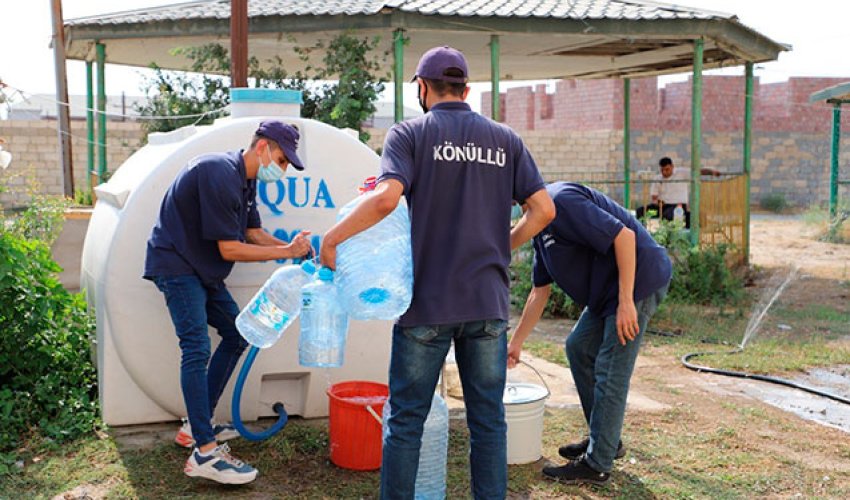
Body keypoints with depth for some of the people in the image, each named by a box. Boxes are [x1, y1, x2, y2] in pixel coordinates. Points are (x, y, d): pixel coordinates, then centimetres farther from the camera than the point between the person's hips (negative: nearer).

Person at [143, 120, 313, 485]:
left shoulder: (246, 180, 7)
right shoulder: (221, 175, -24)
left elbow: (254, 234, 9)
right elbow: (230, 249, -24)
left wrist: (294, 249, -7)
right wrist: (286, 252, -18)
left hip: (202, 270, 11)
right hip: (175, 265, -11)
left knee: (236, 334, 12)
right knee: (197, 349, -18)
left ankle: (196, 426, 18)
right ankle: (204, 453, -18)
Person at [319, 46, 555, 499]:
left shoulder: (410, 133, -2)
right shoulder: (504, 139, 9)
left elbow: (387, 197, -19)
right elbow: (543, 209, 2)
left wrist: (332, 238, -9)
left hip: (427, 303, -3)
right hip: (488, 301, 3)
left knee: (405, 419, 8)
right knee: (488, 419, 11)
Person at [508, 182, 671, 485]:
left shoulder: (561, 200, -19)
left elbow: (623, 235, -26)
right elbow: (540, 292, 19)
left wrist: (626, 301, -26)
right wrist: (516, 343, 21)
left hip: (639, 278, -11)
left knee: (610, 372, -6)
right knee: (579, 348, 17)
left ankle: (596, 465, 5)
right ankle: (605, 440, 27)